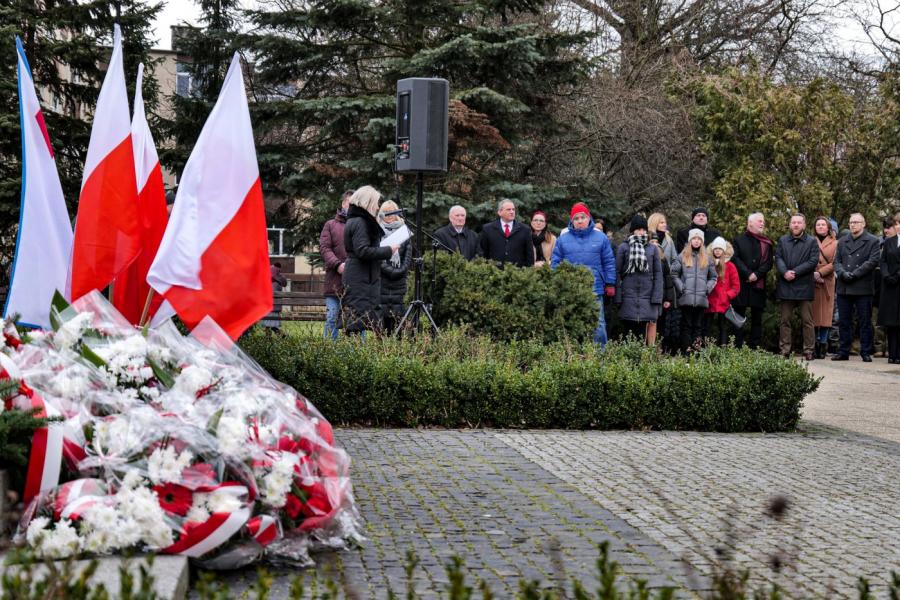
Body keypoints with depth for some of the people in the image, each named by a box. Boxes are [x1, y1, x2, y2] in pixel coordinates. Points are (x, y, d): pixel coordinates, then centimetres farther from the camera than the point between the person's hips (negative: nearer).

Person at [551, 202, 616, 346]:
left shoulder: (600, 238, 5)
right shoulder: (563, 239, 6)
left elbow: (609, 263, 7)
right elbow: (555, 263, 8)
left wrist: (610, 284, 2)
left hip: (595, 291, -1)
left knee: (598, 325, 1)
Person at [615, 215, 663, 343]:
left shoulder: (652, 249, 10)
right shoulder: (623, 247, 4)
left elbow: (658, 275, 8)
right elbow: (617, 273, 1)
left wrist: (656, 301, -1)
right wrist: (618, 299, -7)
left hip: (646, 301, 2)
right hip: (628, 298, -1)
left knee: (642, 336, 2)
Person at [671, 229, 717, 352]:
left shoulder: (706, 258, 13)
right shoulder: (682, 257, 4)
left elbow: (713, 277, 16)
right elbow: (674, 273, 2)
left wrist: (708, 288, 2)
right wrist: (681, 288, -6)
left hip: (702, 299, 2)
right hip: (686, 298, -2)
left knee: (698, 325, 3)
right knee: (687, 325, -1)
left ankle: (697, 350, 3)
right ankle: (686, 350, -3)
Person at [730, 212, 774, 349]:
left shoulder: (767, 243, 13)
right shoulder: (738, 240, 6)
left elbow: (769, 262, 4)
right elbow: (735, 259, -4)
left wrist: (757, 274, -10)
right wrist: (748, 274, -14)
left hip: (758, 285, 2)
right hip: (741, 284, -2)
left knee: (757, 318, 3)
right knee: (739, 317, -2)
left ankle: (754, 347, 5)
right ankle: (737, 348, -1)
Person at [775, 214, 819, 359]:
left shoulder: (811, 241, 4)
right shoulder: (782, 241, 13)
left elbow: (813, 261, -6)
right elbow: (778, 258, 4)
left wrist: (795, 272, -13)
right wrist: (785, 272, -14)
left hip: (804, 286, -3)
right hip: (786, 286, 3)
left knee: (807, 320, 0)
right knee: (785, 320, 5)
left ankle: (809, 350, 3)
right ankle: (784, 350, 9)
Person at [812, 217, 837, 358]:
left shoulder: (835, 244, 8)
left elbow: (835, 263, 0)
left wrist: (820, 272, -11)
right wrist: (813, 275, -9)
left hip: (827, 282, -1)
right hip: (811, 282, 1)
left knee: (825, 313, -3)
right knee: (813, 313, -3)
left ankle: (823, 344, -1)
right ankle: (815, 345, 0)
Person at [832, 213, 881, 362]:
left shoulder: (872, 241, 2)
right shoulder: (842, 242, 17)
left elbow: (872, 261, -8)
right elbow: (837, 261, 11)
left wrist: (854, 274, -14)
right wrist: (842, 273, -10)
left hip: (863, 288, -4)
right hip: (844, 288, 4)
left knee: (865, 321, -1)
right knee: (844, 321, 6)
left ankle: (866, 352, 3)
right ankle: (843, 352, 11)